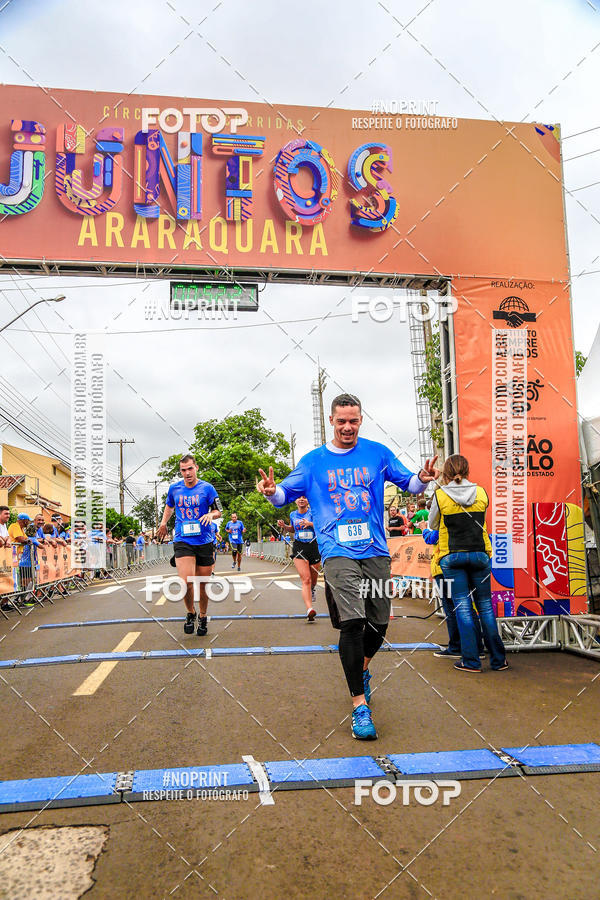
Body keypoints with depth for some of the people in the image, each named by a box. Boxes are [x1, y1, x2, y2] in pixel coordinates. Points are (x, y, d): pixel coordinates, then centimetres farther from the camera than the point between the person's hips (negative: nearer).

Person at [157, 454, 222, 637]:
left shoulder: (207, 488, -1)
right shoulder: (174, 488, 6)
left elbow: (218, 511, 4)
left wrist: (211, 515, -16)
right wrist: (163, 523, 18)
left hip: (204, 542, 0)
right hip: (182, 541, 0)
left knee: (203, 585, 8)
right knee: (186, 582, -17)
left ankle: (202, 618, 32)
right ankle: (190, 613, 10)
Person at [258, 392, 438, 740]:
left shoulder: (378, 453, 9)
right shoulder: (314, 461, 7)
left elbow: (409, 484, 12)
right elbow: (286, 495, 10)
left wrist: (423, 479, -11)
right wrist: (271, 491, -13)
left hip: (376, 552, 3)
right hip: (338, 553, -2)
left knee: (379, 624, 9)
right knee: (352, 622, -16)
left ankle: (363, 669, 42)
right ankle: (360, 705, -4)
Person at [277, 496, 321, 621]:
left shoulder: (313, 512, -2)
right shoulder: (293, 515, 9)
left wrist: (310, 524, -20)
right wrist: (284, 526, 8)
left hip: (314, 546, 0)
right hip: (299, 548, 0)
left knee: (313, 579, 16)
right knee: (305, 579, -15)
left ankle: (311, 591, 52)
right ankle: (309, 609, -26)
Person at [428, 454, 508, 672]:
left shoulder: (440, 495, -5)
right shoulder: (481, 492, 1)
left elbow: (432, 525, 9)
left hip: (452, 556, -2)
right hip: (480, 554, 2)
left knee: (463, 607, 2)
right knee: (485, 606, 10)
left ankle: (471, 660, 3)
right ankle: (498, 660, 14)